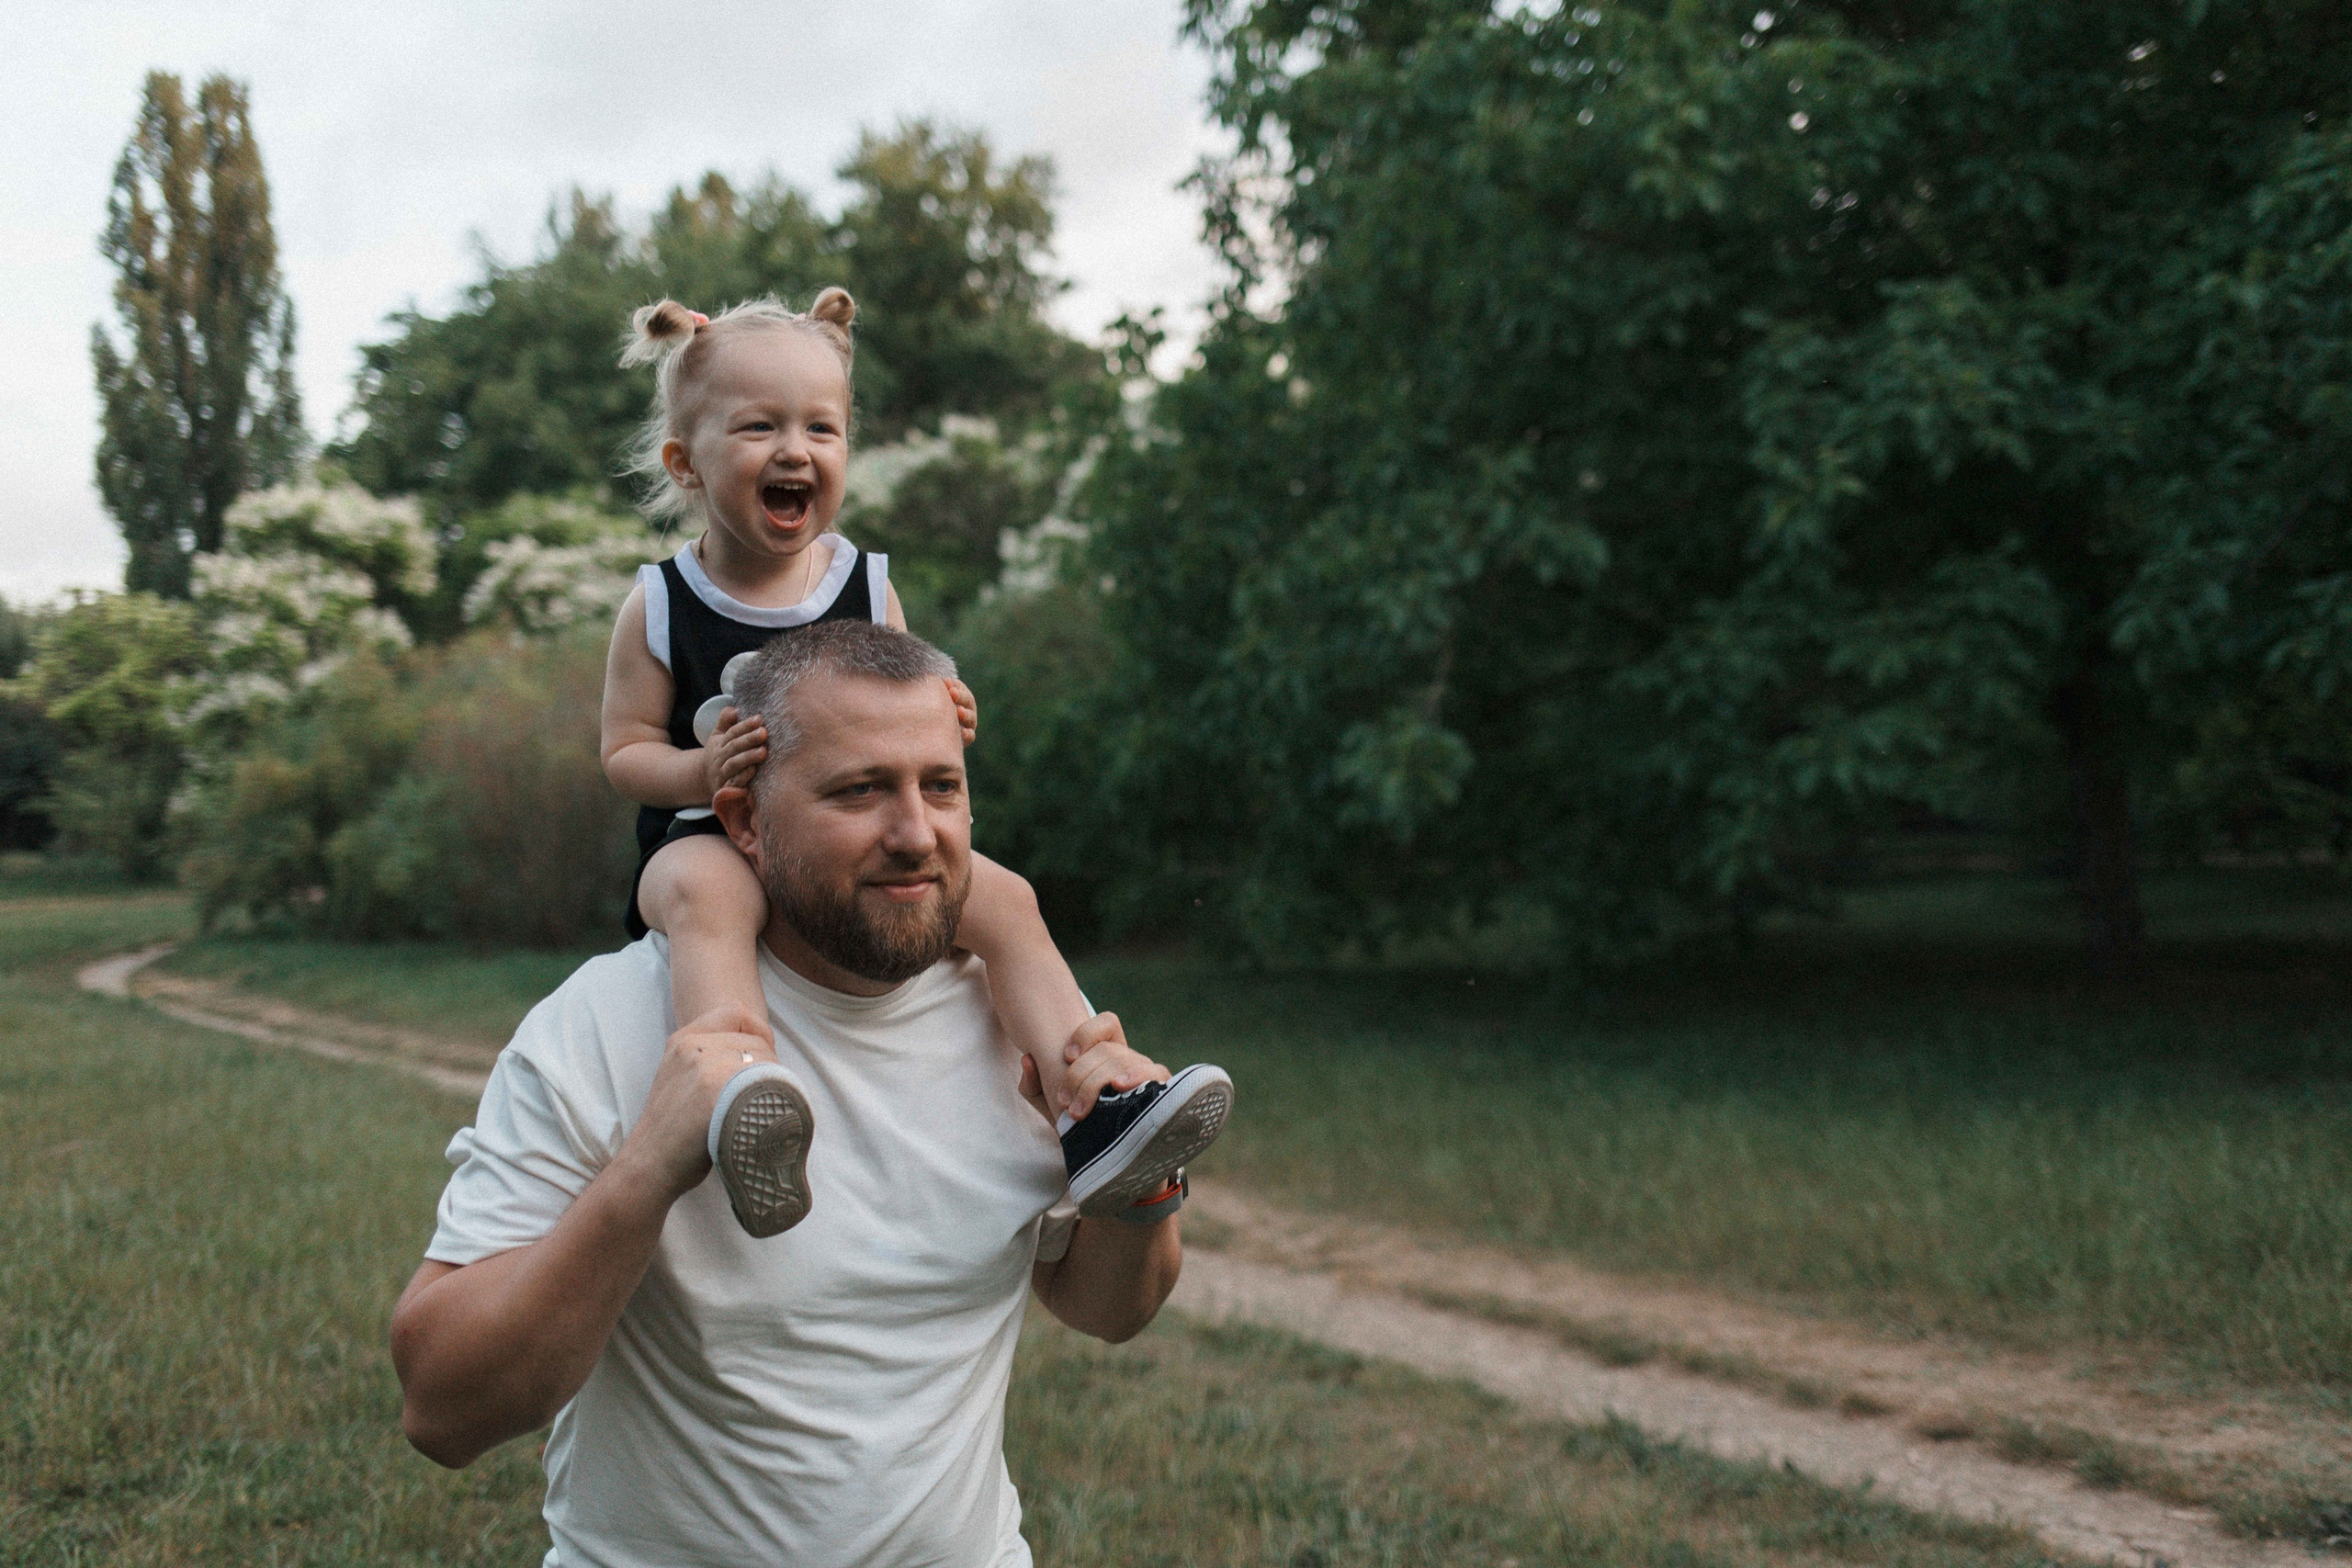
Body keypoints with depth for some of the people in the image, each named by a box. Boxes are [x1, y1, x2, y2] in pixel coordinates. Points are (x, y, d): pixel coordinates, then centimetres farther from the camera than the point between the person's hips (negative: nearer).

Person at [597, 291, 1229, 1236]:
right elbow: (624, 750, 1)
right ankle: (738, 1092, -63)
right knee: (704, 891, -40)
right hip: (710, 838, -3)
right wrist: (702, 769, -20)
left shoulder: (868, 589, 6)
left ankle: (1093, 1119, -26)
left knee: (1003, 899, -18)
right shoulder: (661, 607, -1)